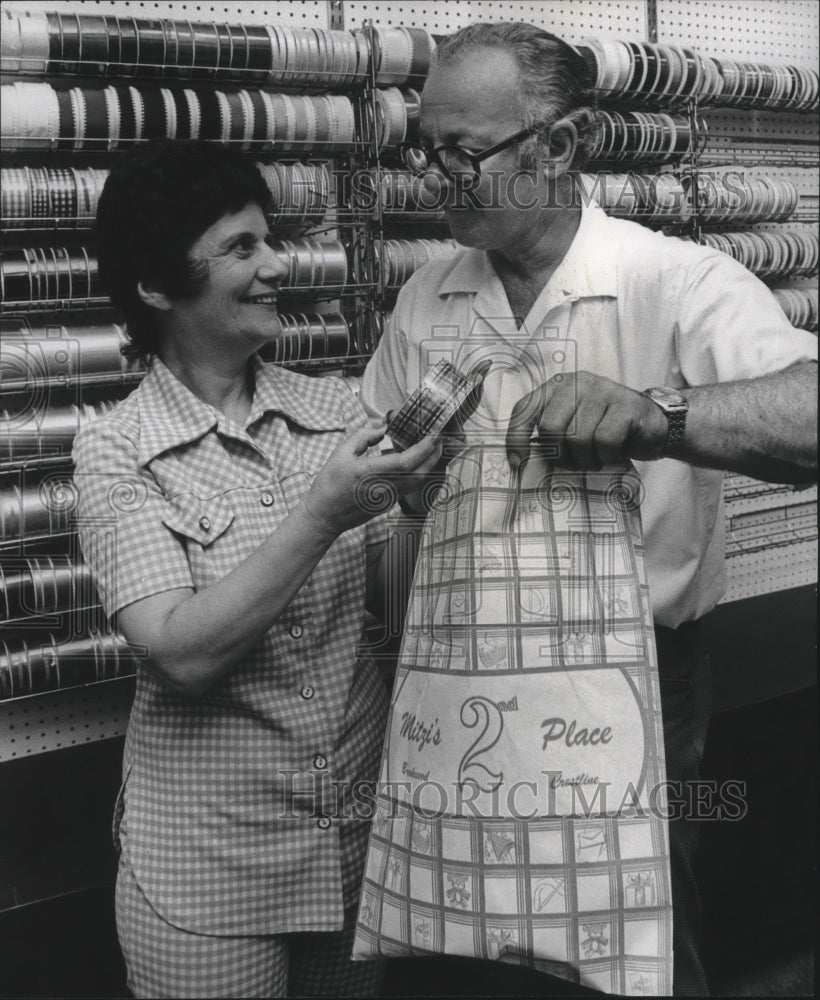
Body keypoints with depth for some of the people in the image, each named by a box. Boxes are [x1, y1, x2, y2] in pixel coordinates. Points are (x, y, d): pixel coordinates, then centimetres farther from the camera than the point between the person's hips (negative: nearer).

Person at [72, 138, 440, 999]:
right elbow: (184, 652, -20)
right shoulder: (115, 452, -10)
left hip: (364, 832, 4)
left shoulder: (335, 409, -1)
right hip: (210, 865, -3)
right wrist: (320, 516, -26)